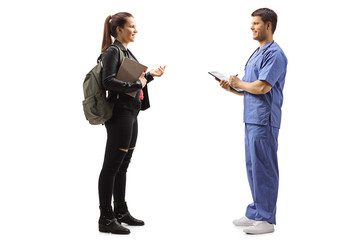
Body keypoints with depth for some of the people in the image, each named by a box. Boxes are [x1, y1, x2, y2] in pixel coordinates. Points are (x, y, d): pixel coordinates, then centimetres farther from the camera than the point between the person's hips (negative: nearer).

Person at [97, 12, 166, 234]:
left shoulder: (127, 52, 18)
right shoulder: (112, 51, -10)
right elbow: (109, 82, -21)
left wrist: (150, 75, 11)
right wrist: (138, 84, -17)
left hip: (131, 113, 9)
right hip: (120, 114, -9)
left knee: (122, 166, 15)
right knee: (111, 167, -4)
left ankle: (121, 212, 26)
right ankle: (106, 219, 3)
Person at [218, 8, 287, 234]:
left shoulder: (274, 53, -11)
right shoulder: (257, 53, 20)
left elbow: (262, 87, -22)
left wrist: (239, 83, -6)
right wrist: (231, 88, 8)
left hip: (264, 121, -10)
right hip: (252, 120, 10)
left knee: (264, 169, -5)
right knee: (253, 167, 14)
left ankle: (266, 219, 3)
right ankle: (255, 213, 24)